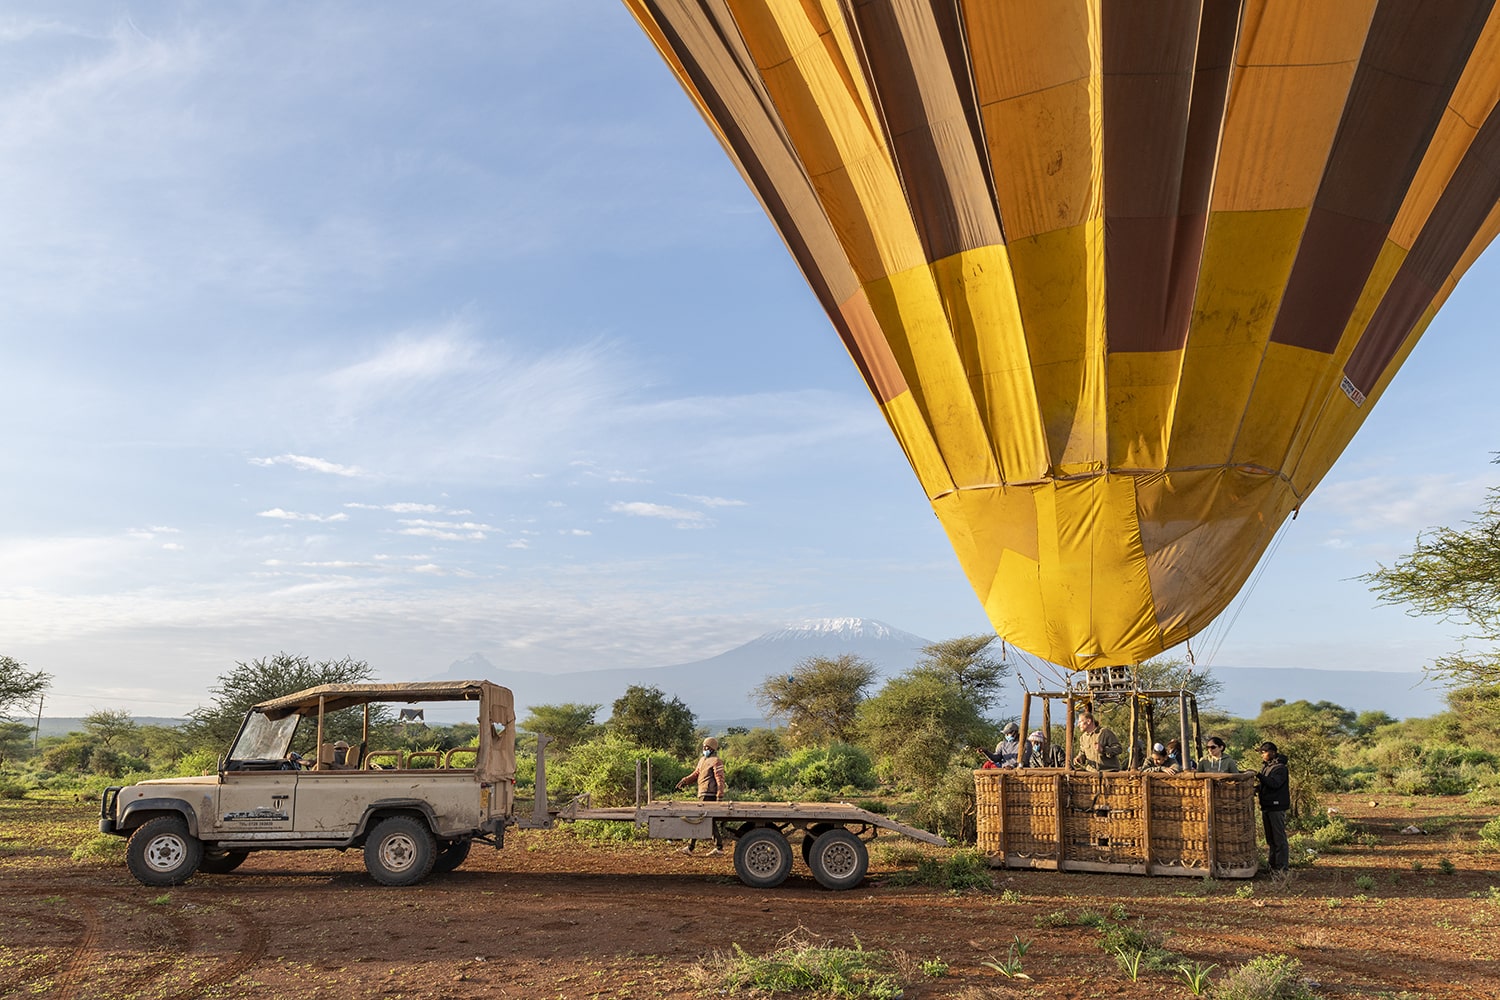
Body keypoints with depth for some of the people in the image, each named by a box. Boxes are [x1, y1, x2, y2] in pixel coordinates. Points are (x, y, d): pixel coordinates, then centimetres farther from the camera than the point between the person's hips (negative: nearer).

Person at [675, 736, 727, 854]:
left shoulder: (716, 761, -9)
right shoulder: (702, 760, 19)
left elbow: (720, 779, -15)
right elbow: (696, 773, 22)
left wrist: (720, 795, -22)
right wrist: (684, 780, 5)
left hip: (709, 795, -9)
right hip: (703, 794, 9)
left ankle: (690, 847, -6)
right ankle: (719, 847, 14)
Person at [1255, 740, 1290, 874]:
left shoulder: (1280, 767, -11)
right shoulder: (1265, 766, 16)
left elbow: (1274, 783, -24)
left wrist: (1259, 775, -28)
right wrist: (1255, 788, 4)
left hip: (1277, 807, -9)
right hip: (1266, 806, 9)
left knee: (1279, 838, -6)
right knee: (1269, 838, 13)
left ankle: (1282, 868, -4)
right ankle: (1272, 864, 20)